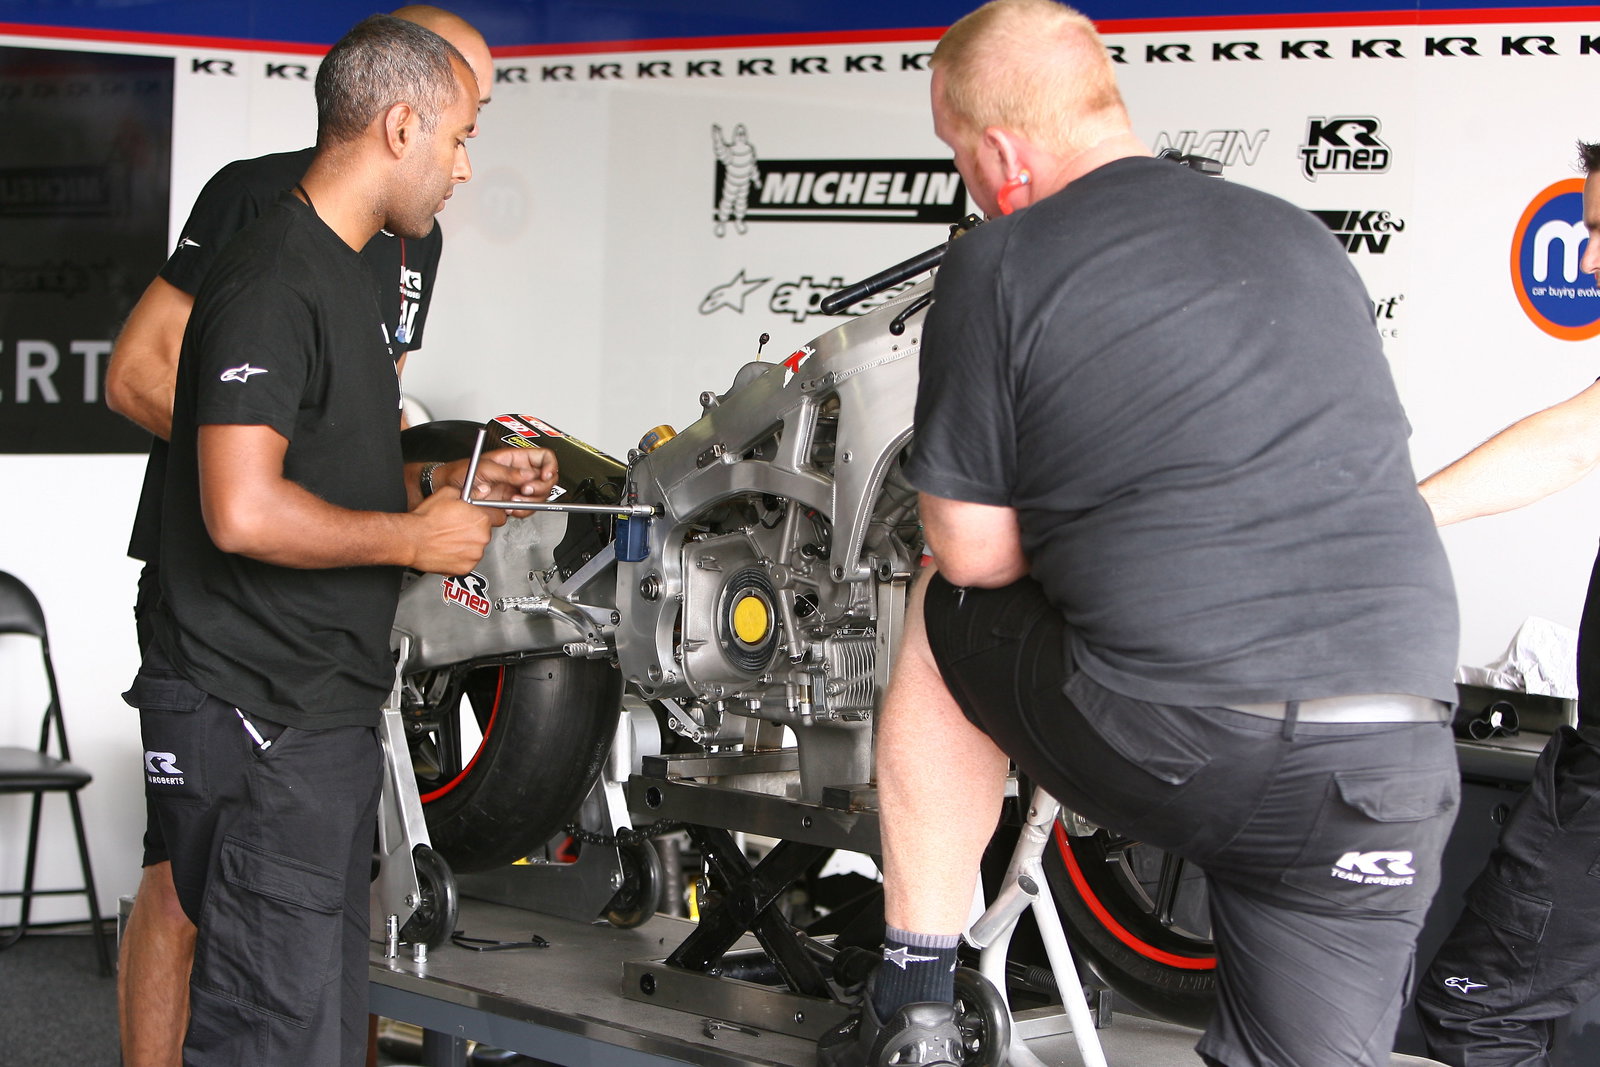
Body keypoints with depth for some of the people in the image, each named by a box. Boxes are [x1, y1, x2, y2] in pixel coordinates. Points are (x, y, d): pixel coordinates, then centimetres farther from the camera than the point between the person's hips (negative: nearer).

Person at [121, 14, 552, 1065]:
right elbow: (244, 512, -27)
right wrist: (414, 537, -15)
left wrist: (454, 480, 13)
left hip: (328, 715, 11)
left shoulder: (345, 275, 17)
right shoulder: (273, 281, -17)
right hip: (260, 729, -11)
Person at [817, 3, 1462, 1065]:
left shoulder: (995, 267, 0)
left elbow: (974, 556, 2)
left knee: (940, 616, 24)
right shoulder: (1304, 238, 18)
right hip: (1392, 776, 4)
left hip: (1166, 742, -4)